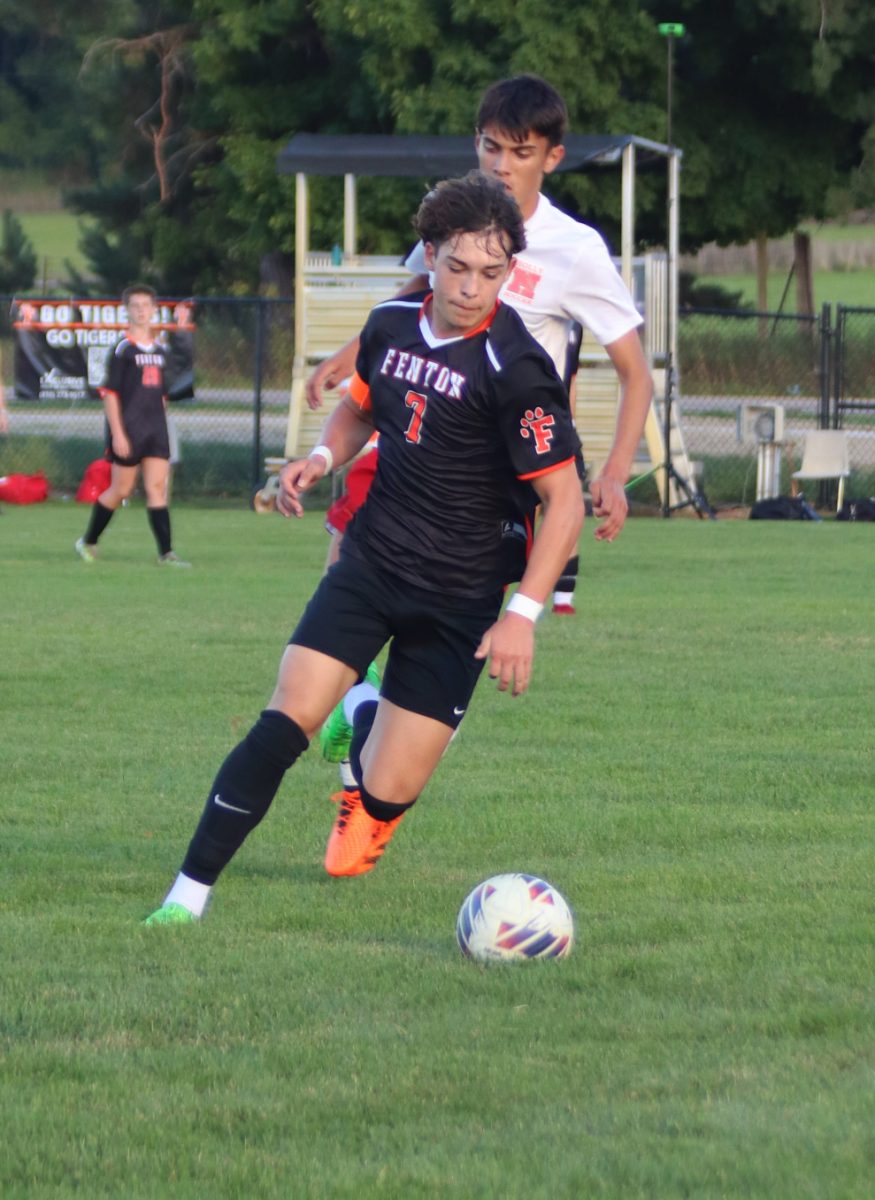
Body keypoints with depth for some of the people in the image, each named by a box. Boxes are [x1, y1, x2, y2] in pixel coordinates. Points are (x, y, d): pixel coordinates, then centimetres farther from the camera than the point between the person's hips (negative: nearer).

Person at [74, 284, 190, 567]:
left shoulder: (158, 350, 13)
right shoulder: (123, 349, -7)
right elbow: (110, 393, -10)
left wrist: (163, 431, 19)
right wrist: (117, 434, -16)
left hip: (156, 430, 5)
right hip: (128, 431, -5)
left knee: (157, 488, -3)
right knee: (120, 490, 2)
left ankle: (166, 553, -8)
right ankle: (88, 542, 20)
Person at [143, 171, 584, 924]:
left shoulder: (514, 369, -18)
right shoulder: (392, 325, 1)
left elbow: (564, 499, -15)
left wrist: (523, 614, -22)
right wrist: (323, 458, 2)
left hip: (456, 602, -4)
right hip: (369, 564, 4)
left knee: (389, 794, -4)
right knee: (288, 720, -17)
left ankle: (371, 795, 36)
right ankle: (190, 894, -13)